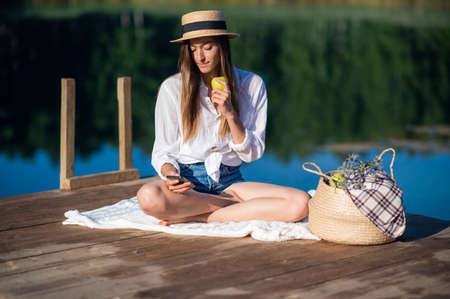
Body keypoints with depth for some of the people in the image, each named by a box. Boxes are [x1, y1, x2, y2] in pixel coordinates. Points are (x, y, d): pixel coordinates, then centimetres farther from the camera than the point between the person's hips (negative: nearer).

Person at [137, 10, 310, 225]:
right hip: (188, 179, -1)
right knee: (149, 197, -39)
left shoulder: (252, 85, 5)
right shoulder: (172, 88, 0)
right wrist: (169, 173, -20)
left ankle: (196, 217, -19)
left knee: (300, 203, -25)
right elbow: (162, 151, 3)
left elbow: (252, 154, 5)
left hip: (229, 181, 2)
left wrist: (230, 113, -11)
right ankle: (243, 207, -16)